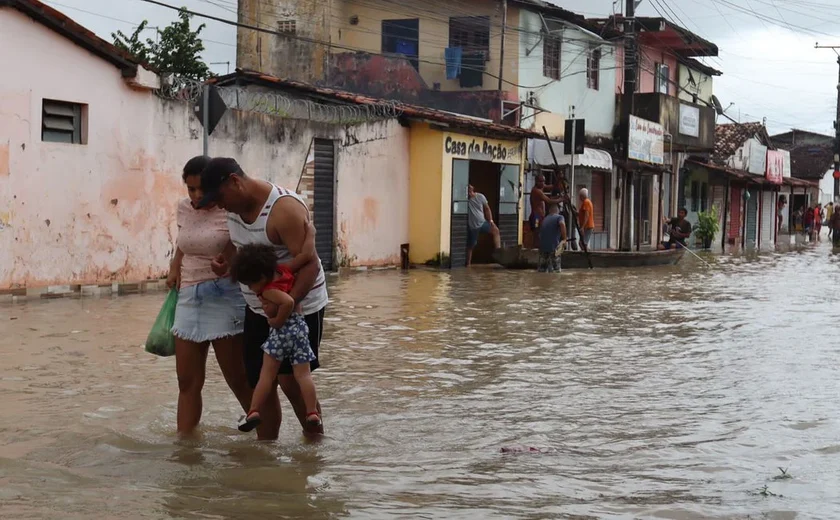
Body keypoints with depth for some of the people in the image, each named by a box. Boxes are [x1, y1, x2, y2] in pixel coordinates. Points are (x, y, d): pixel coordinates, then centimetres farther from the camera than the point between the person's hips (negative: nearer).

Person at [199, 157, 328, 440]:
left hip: (299, 307, -7)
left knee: (290, 381, -5)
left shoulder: (284, 209, -25)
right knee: (260, 384, 7)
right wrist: (228, 261, -4)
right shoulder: (236, 205, 0)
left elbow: (310, 264, -27)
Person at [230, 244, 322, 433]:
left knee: (267, 374, 2)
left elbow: (288, 302, -31)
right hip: (300, 327, 6)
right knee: (303, 374, 4)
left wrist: (278, 320, -18)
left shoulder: (269, 290, -16)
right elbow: (307, 254, -2)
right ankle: (312, 413, -4)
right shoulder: (284, 270, 0)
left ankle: (253, 411, 2)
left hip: (281, 331, -6)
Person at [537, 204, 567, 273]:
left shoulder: (545, 219, 19)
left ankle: (542, 267, -2)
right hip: (553, 247, -5)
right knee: (556, 269, 9)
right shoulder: (559, 217, 3)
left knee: (542, 268, 21)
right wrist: (564, 239, -12)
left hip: (542, 247, 5)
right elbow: (562, 224, -20)